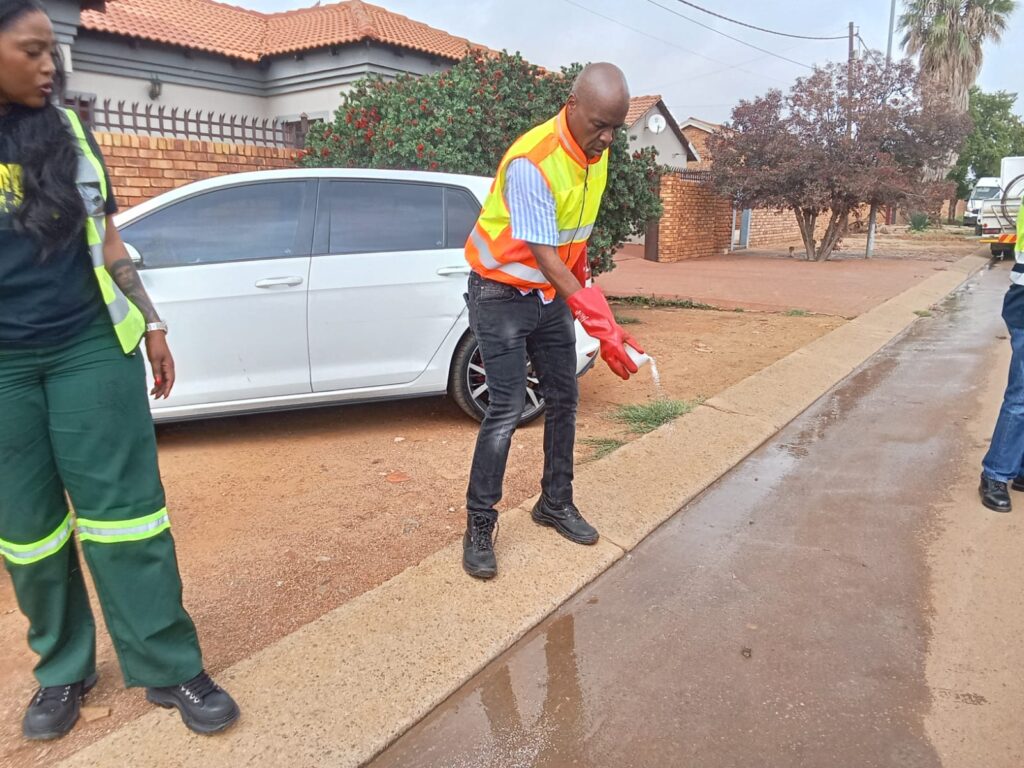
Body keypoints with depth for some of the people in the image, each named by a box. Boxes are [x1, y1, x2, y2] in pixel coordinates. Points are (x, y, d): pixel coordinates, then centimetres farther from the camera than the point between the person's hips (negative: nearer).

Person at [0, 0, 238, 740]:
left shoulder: (68, 130, 6)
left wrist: (151, 323, 11)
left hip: (91, 348, 1)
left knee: (123, 508, 2)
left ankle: (170, 668, 13)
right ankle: (63, 669, 29)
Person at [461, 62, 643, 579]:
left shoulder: (596, 153, -1)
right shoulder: (531, 161, -26)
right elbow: (545, 257, -29)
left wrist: (581, 277, 18)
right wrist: (602, 326, -31)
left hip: (553, 293, 8)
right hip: (501, 295, -7)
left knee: (564, 401, 10)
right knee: (507, 408, -11)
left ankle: (555, 503, 26)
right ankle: (479, 525, 2)